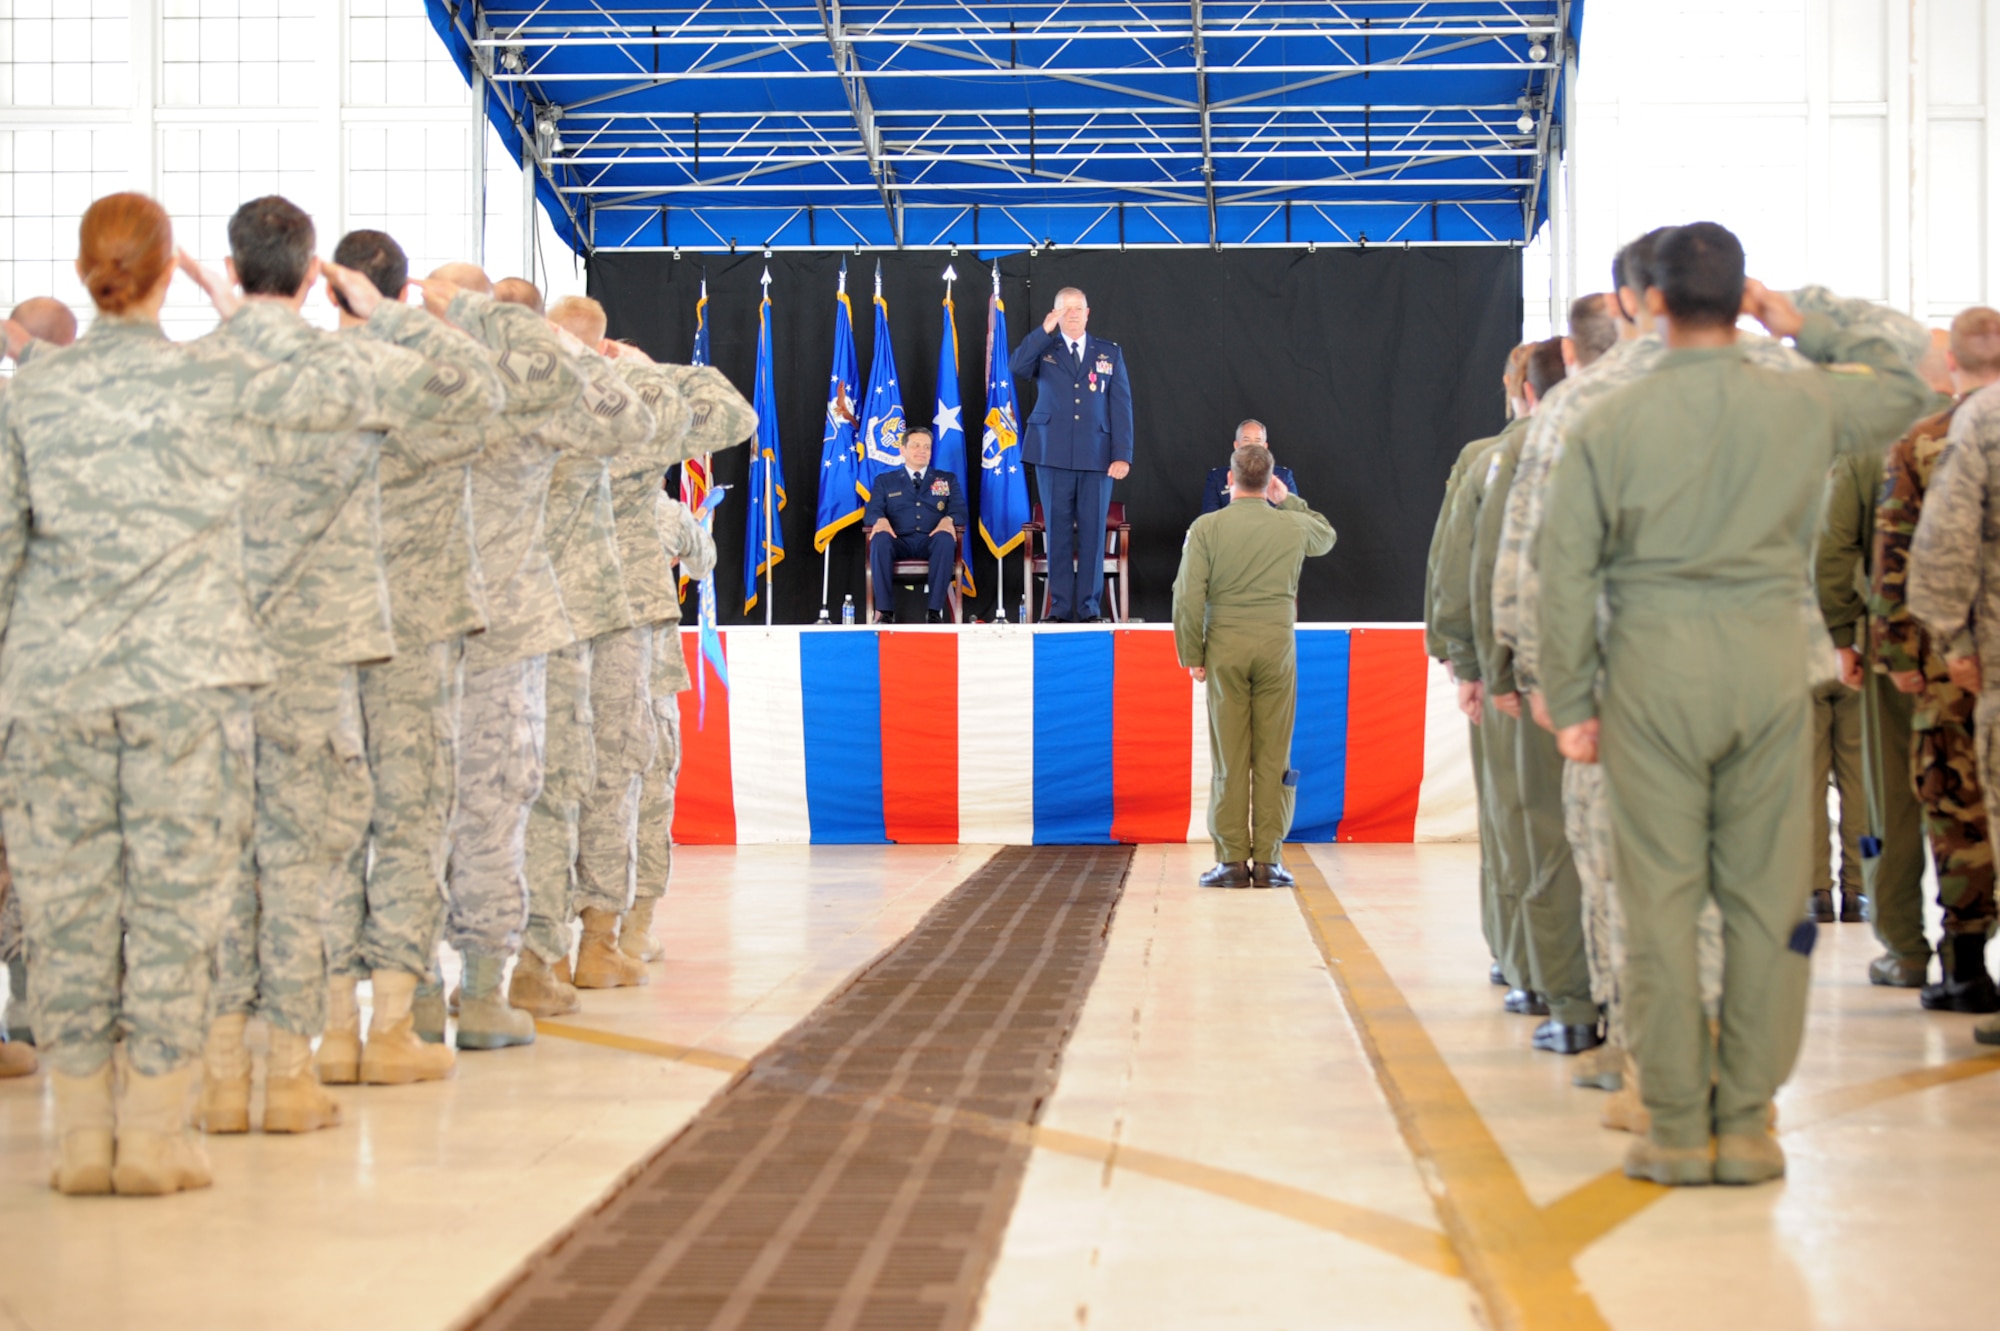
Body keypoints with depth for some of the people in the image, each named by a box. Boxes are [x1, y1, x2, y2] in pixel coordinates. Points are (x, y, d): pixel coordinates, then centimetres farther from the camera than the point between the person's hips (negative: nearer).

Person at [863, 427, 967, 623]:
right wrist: (880, 519, -18)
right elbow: (872, 511, 9)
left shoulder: (948, 480, 22)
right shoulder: (885, 481, 22)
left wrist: (948, 519, -16)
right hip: (900, 541, 0)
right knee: (880, 539, -35)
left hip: (931, 541, 0)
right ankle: (885, 611, -36)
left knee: (945, 539, -36)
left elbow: (960, 510, 9)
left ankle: (935, 610, -38)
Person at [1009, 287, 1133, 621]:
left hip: (1097, 456, 1)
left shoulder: (1110, 353, 11)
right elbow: (1017, 368, -12)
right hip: (1053, 454, 0)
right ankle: (1061, 607, 7)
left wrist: (1123, 455, -3)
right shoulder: (1043, 349, 9)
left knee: (1092, 533, 0)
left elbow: (1121, 405, 6)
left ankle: (1088, 607, 7)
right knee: (1058, 532, 2)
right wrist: (1045, 331, -15)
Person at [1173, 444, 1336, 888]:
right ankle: (1268, 860, 3)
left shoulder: (1206, 528, -3)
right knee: (1273, 758, 3)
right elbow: (1327, 536, 28)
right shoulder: (1293, 526, 3)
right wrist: (1287, 500, 27)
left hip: (1225, 648, -1)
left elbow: (1188, 596, -7)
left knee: (1229, 759, 2)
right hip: (1277, 646, 1)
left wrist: (1192, 655, 1)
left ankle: (1232, 860, 2)